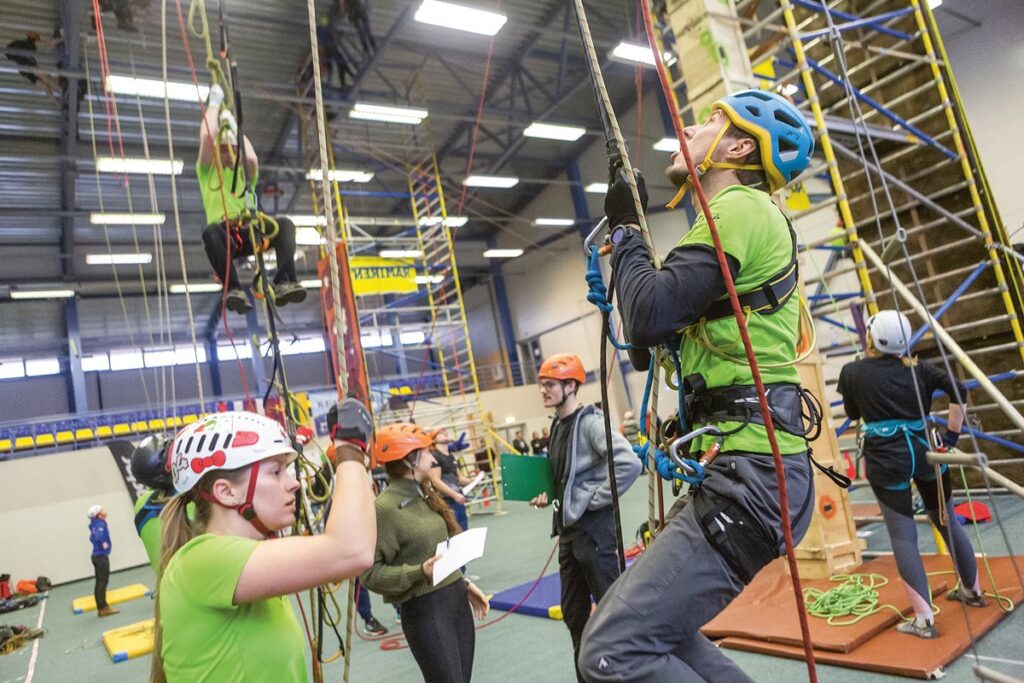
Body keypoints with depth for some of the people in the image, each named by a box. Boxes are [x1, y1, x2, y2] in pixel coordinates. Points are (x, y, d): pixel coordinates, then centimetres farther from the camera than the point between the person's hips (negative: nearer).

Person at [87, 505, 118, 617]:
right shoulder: (100, 524, -16)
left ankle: (100, 608, 17)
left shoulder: (95, 524, 11)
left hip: (97, 556, 9)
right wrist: (103, 543, -19)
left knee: (99, 582, 12)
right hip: (101, 556, -9)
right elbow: (99, 536, -33)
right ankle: (103, 608, -6)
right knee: (102, 582, -7)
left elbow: (92, 537, 23)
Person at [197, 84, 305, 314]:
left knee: (284, 224, -27)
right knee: (211, 232, -40)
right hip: (224, 234, -2)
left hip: (247, 233, 3)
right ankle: (233, 289, -48)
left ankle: (285, 282, -44)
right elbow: (206, 137, 5)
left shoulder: (245, 174, 28)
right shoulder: (207, 172, 21)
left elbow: (252, 159, 2)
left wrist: (234, 127, 12)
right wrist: (214, 103, 16)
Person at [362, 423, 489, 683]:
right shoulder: (385, 507, -17)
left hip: (457, 599, 8)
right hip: (424, 610, -8)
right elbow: (371, 573, -17)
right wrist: (420, 572, -27)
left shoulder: (425, 495, 9)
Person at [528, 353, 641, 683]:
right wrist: (549, 495, 7)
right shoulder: (558, 425, 11)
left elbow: (630, 464, -27)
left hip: (594, 528, -9)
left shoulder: (590, 421, -16)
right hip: (568, 529, 9)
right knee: (573, 612, 18)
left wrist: (596, 500, -20)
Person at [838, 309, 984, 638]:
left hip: (886, 460, -4)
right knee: (946, 520, 23)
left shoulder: (852, 372, -3)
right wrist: (952, 435, 0)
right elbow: (958, 391, -7)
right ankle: (973, 590, 42)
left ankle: (924, 619, 1)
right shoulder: (917, 368, 5)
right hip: (925, 451, 4)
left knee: (903, 537, 1)